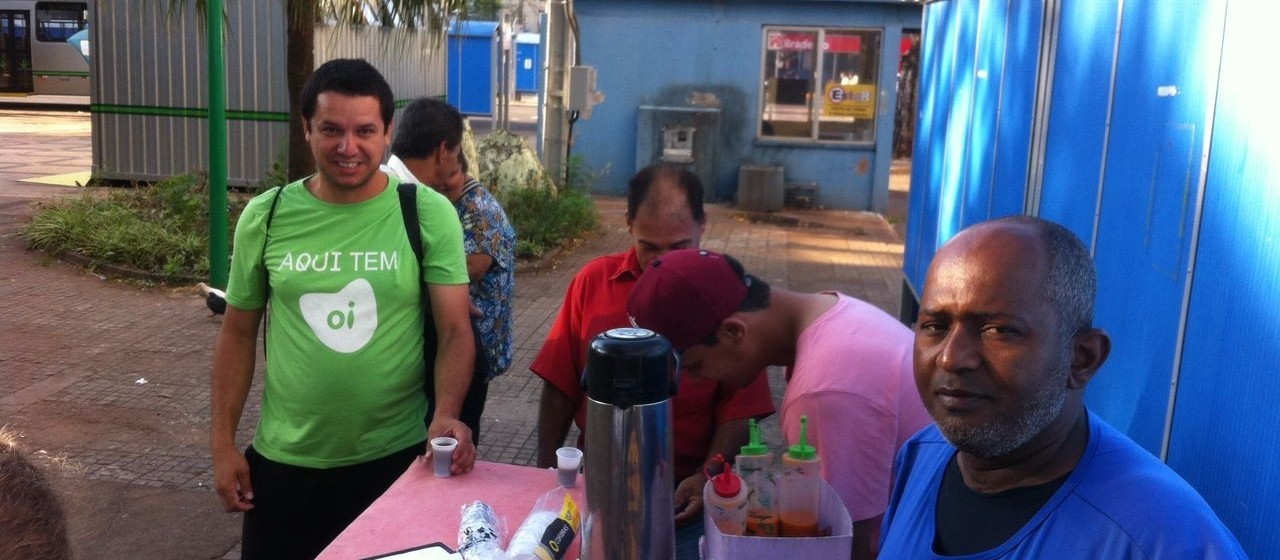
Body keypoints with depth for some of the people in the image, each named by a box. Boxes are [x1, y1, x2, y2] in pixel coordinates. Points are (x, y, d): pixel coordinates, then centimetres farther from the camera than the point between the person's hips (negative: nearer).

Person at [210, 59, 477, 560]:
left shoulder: (429, 214, -9)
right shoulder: (265, 216, -3)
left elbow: (455, 330, -11)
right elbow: (239, 333, 6)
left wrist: (446, 415, -28)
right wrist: (222, 442, 3)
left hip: (396, 456, -1)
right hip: (284, 461, 2)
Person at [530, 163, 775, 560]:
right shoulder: (593, 280, -4)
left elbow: (738, 406, -9)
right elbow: (561, 386, 1)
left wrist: (708, 476, -21)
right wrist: (546, 469, 0)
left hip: (684, 494, -2)